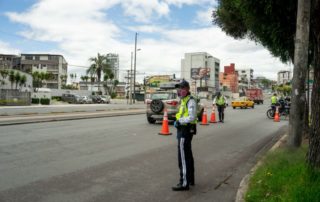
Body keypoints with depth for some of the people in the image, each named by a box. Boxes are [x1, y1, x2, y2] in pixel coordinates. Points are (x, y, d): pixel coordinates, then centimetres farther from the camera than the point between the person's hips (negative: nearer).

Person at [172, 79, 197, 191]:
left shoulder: (190, 101, -16)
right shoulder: (183, 100, 15)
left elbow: (192, 117, -24)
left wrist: (179, 121, -18)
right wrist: (178, 122, 10)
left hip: (185, 131, -10)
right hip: (183, 130, 10)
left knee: (183, 158, -6)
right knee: (188, 156, 18)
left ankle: (184, 183, 0)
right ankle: (190, 179, 30)